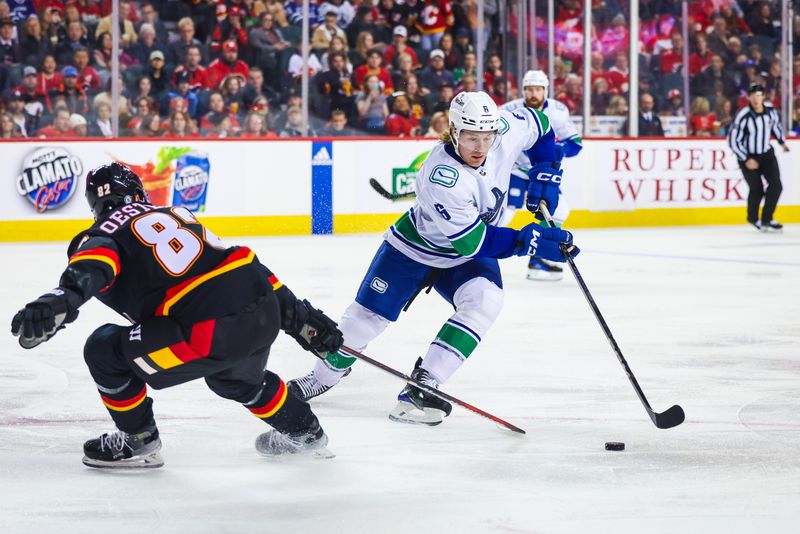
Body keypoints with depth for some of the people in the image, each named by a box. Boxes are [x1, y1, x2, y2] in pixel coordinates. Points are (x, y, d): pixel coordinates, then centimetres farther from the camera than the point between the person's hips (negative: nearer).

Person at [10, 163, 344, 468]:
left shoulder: (102, 234, 6)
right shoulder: (176, 216, 27)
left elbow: (95, 263, -21)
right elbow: (246, 266, 25)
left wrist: (63, 298, -40)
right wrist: (300, 317, 27)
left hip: (213, 334, -7)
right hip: (266, 314, 8)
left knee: (105, 351, 8)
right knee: (234, 378, 40)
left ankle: (138, 441, 20)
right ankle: (303, 432, 56)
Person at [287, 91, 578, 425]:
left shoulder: (507, 131, -22)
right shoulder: (442, 177, -38)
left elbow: (538, 124, 2)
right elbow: (473, 241, -33)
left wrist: (546, 172, -6)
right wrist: (529, 241, -34)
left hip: (466, 258, 4)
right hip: (415, 246, -4)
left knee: (485, 300, -24)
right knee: (370, 313, 2)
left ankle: (422, 386, -23)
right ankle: (327, 373, 31)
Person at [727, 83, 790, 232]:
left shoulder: (770, 110, -9)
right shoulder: (743, 116, -25)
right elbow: (733, 140, -20)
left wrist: (782, 141, 19)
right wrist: (746, 160, -20)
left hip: (766, 153, 5)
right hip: (748, 156, -5)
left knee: (776, 185, -7)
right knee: (757, 190, -4)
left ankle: (766, 220, 7)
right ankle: (753, 218, 25)